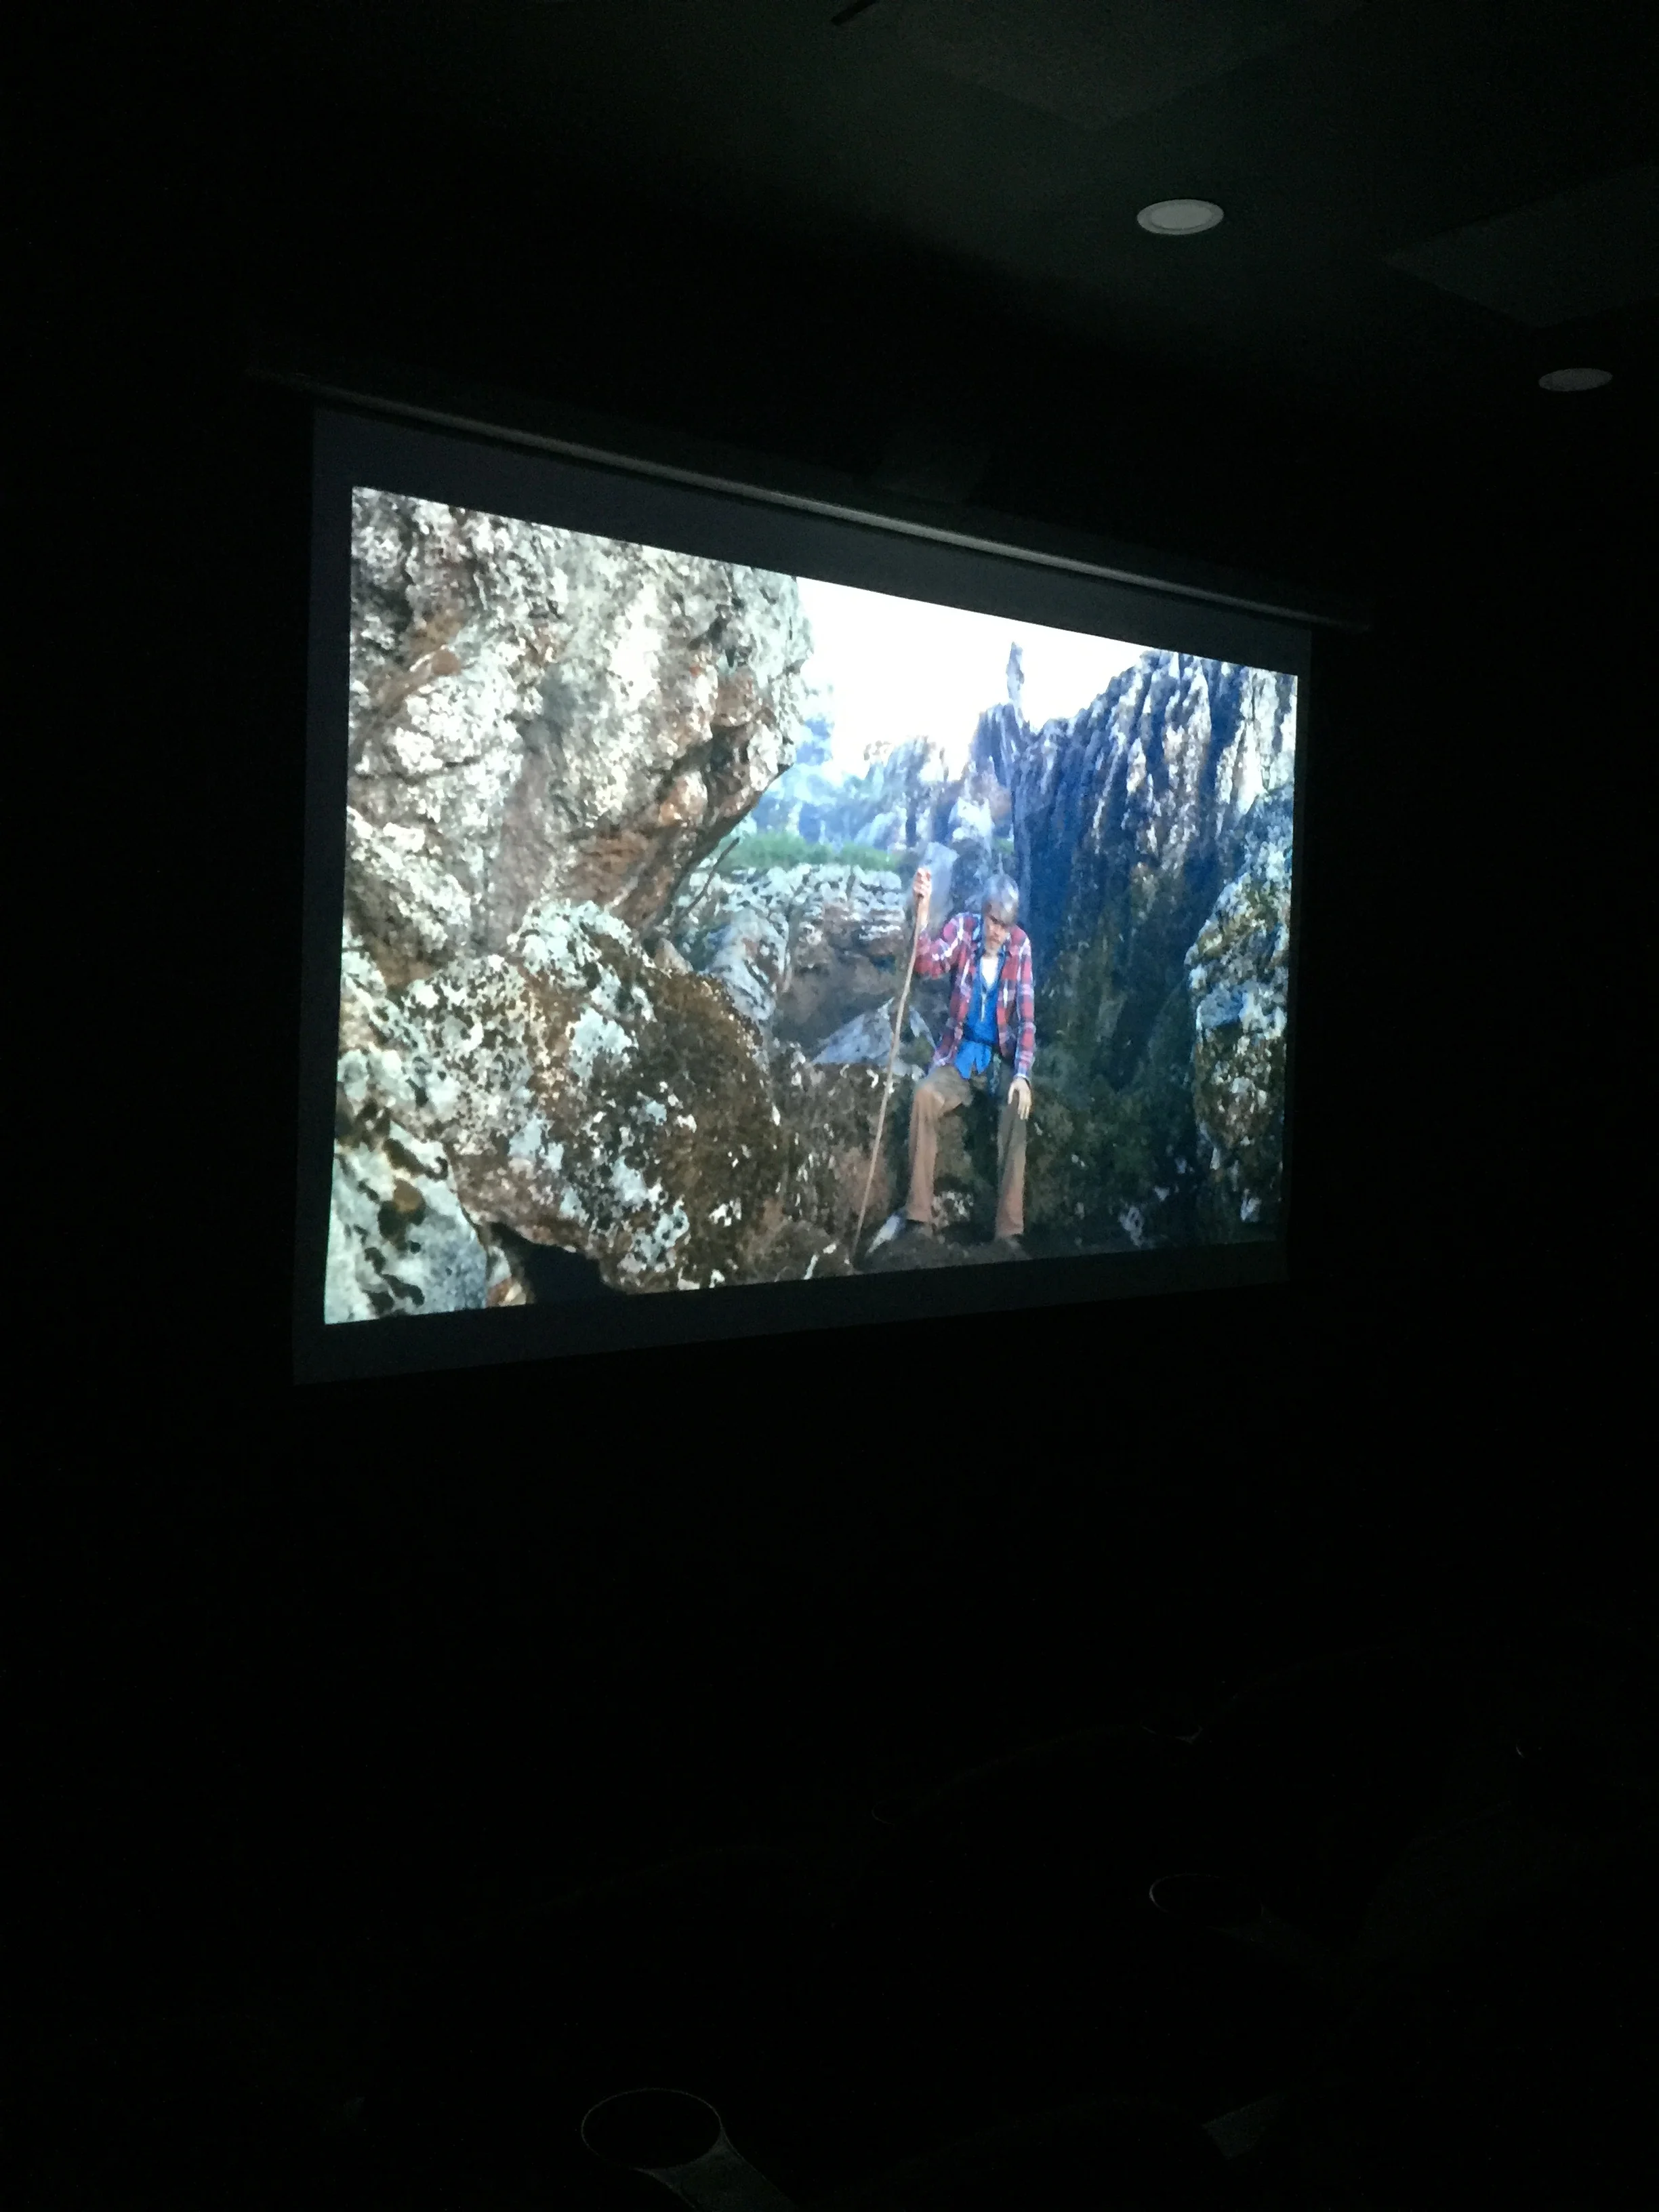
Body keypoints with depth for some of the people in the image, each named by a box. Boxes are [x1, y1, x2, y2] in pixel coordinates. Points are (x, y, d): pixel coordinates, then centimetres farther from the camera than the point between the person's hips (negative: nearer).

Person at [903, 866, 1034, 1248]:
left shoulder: (1021, 946, -5)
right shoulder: (962, 928, -5)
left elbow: (1026, 1017, -9)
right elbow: (928, 964, -25)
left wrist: (1023, 1074, -23)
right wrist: (921, 910, -41)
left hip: (1000, 1059, 0)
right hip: (958, 1056, 0)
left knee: (1017, 1105, -30)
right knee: (925, 1095, -30)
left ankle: (1010, 1229, -27)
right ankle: (919, 1219, -26)